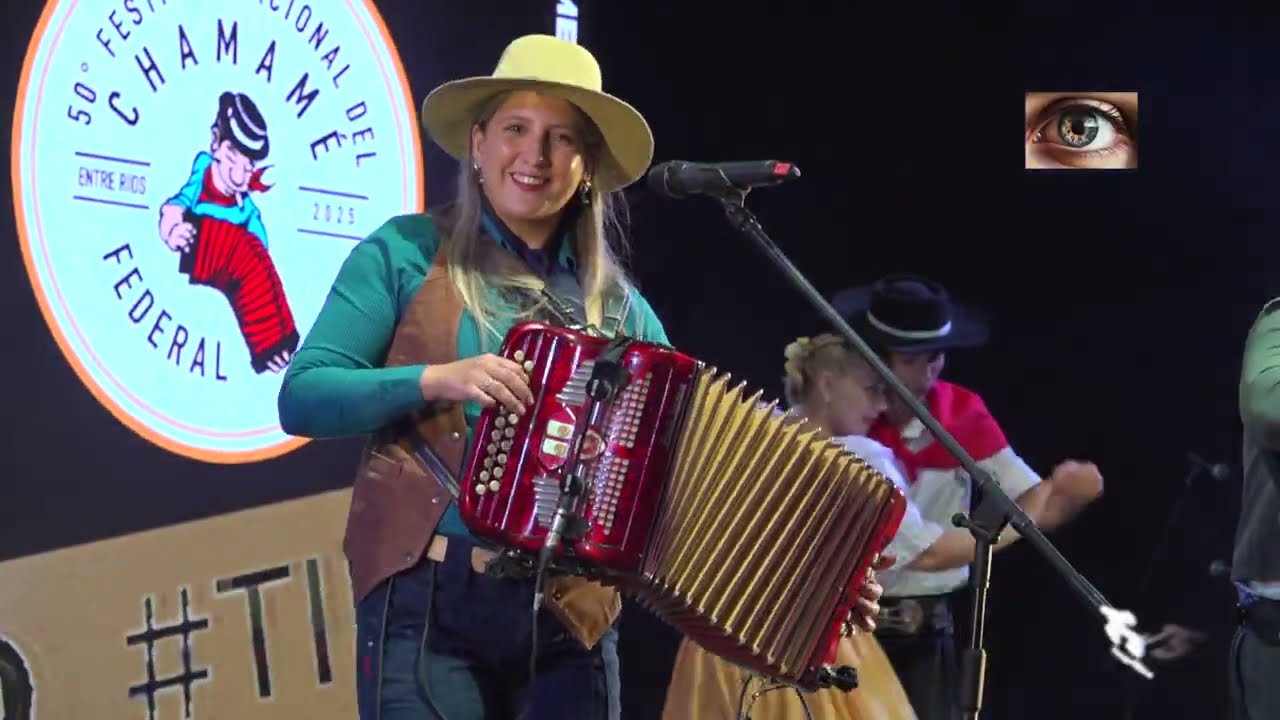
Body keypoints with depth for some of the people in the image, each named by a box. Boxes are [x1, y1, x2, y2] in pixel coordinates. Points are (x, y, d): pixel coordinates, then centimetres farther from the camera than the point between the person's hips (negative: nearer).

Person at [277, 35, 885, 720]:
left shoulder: (617, 304, 10)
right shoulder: (407, 253, 2)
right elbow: (300, 397, -4)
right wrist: (436, 379, -18)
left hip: (571, 617, 3)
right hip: (427, 603, -3)